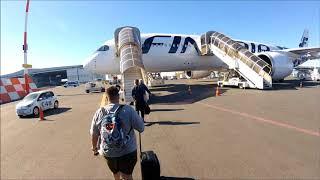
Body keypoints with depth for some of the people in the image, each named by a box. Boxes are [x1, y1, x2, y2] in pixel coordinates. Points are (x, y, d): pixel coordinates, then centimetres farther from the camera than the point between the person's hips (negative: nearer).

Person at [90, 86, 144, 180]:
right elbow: (141, 128, -14)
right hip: (127, 151, -3)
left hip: (107, 152, 4)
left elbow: (94, 134, 1)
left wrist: (94, 147, 19)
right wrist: (139, 117, 5)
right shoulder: (128, 110, -20)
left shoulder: (99, 112, -9)